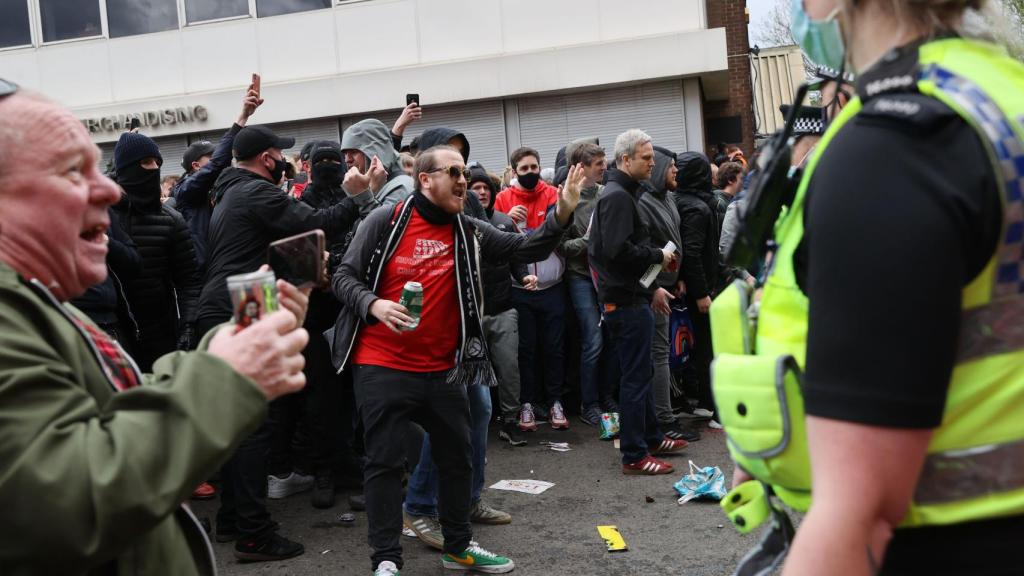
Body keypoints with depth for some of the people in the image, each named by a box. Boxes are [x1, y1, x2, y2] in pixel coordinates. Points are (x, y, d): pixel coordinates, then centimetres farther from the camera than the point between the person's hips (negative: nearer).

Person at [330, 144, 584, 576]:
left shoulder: (470, 232, 4)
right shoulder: (384, 222, -6)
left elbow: (524, 249, -4)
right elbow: (344, 277, -3)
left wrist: (560, 217, -21)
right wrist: (373, 304, -23)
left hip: (442, 369, 5)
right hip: (382, 367, -4)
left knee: (458, 456, 13)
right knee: (385, 461, 2)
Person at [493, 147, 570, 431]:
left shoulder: (553, 194, 3)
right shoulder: (504, 198, 2)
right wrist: (508, 219, -15)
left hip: (551, 285, 1)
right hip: (519, 287, 0)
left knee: (554, 346, 5)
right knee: (526, 347, 5)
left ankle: (554, 401, 16)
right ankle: (527, 403, 14)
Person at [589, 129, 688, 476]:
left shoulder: (621, 194, 18)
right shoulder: (618, 196, -16)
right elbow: (619, 250, -26)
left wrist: (656, 256, 8)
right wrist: (657, 256, -14)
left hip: (629, 296, 11)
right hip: (627, 300, -11)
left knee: (640, 371, 19)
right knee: (636, 376, -4)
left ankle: (651, 437, 32)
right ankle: (634, 456, 3)